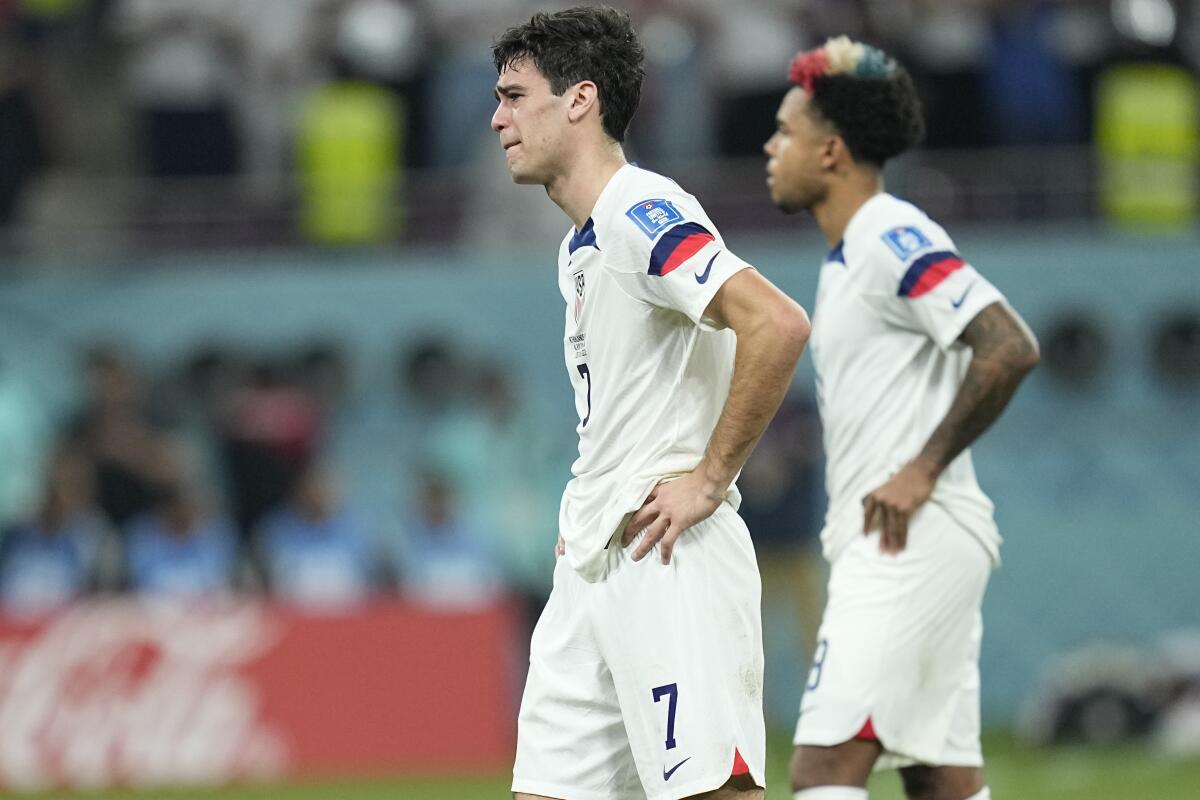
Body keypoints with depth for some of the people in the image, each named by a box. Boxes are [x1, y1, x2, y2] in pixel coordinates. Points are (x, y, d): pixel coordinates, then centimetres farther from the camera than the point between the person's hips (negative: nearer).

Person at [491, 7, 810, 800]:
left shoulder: (646, 214, -12)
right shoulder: (581, 245, 19)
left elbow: (778, 326, -24)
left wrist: (709, 479, -19)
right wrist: (587, 510, 15)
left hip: (669, 561, -10)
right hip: (590, 570, 10)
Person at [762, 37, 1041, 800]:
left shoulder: (896, 238, -11)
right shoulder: (849, 254, 19)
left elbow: (1011, 349, -21)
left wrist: (923, 469, -18)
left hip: (913, 539, -10)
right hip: (889, 547, 10)